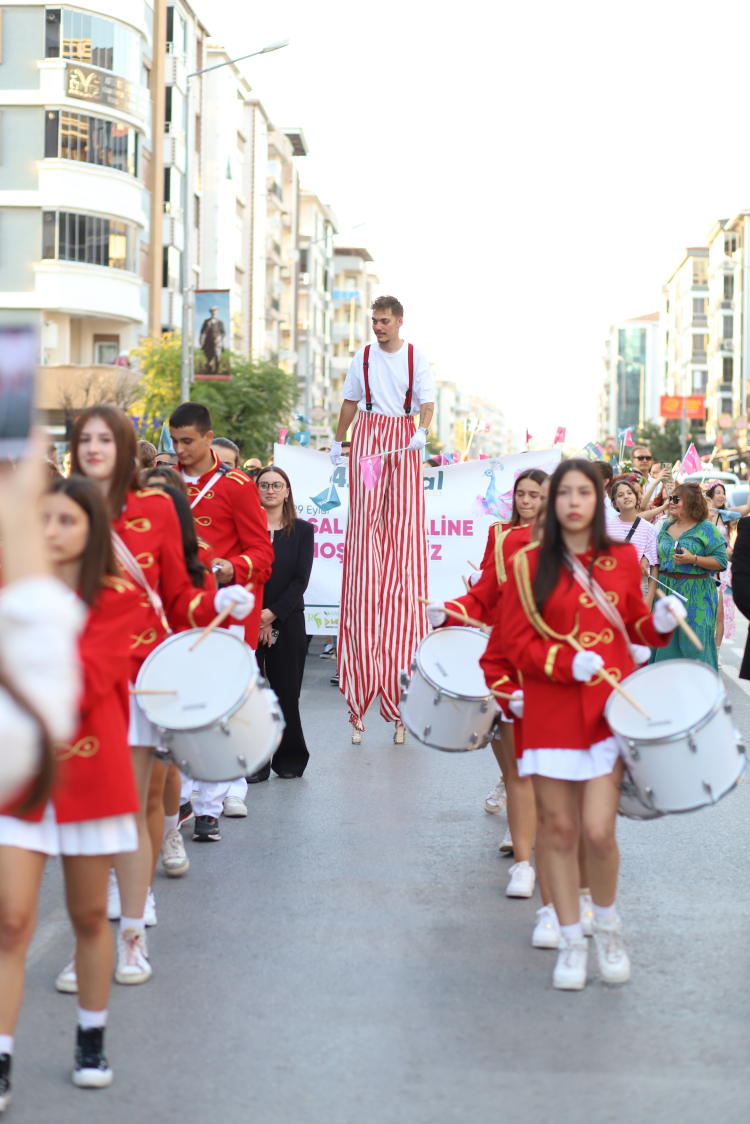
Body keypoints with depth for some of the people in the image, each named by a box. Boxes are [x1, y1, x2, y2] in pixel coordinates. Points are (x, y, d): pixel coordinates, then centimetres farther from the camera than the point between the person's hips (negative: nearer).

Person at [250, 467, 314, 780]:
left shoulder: (302, 530, 6)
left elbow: (301, 580, 0)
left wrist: (272, 613, -10)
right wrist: (256, 617, -11)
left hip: (287, 621, 1)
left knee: (286, 691, 4)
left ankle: (289, 759, 17)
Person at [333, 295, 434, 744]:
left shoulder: (416, 358, 3)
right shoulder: (363, 356, 9)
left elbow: (427, 403, -2)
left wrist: (422, 432, -20)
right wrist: (338, 440, 20)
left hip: (403, 440, -1)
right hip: (368, 436, 1)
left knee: (404, 530, -5)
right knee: (365, 523, -5)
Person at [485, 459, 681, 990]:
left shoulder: (623, 559, 7)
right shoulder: (530, 564, 0)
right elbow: (516, 643, -3)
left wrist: (660, 623, -5)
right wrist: (567, 663, -17)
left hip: (610, 707, 0)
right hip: (552, 712, 0)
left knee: (598, 829, -9)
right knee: (560, 829, 3)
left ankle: (608, 925, 17)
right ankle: (572, 940, 18)